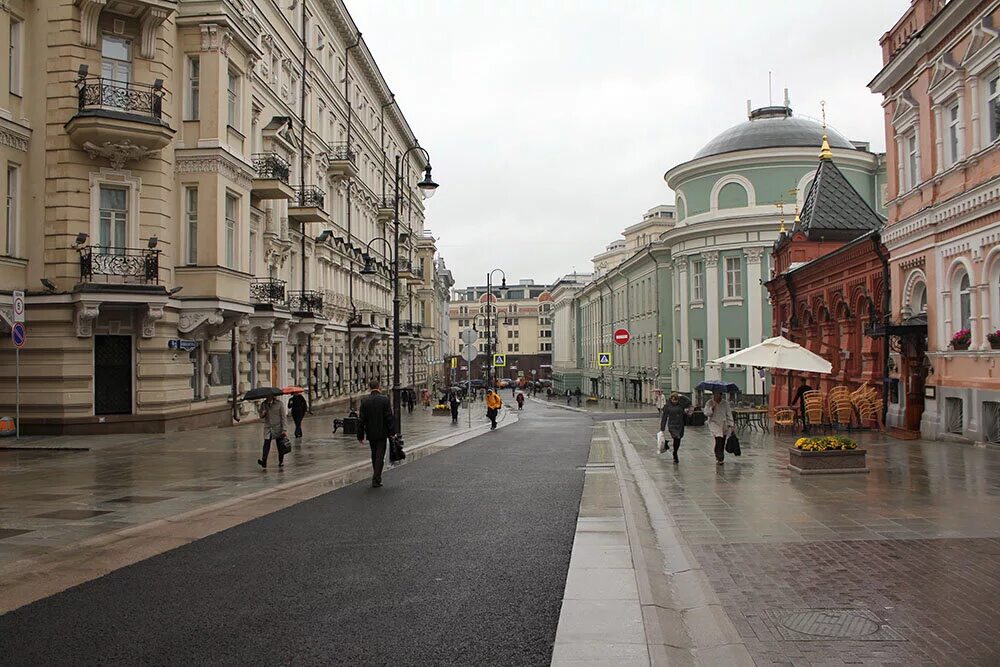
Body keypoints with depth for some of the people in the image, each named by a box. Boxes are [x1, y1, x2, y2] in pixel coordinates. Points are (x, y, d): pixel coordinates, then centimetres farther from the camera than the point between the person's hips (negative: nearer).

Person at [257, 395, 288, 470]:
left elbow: (283, 417, -3)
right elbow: (261, 418, 16)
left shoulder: (279, 404, -2)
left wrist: (284, 430, -9)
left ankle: (281, 462, 19)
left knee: (280, 446, 5)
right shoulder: (263, 404, 7)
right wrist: (262, 414, -9)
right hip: (268, 428, 2)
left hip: (278, 428, -2)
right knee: (266, 445, -14)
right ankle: (264, 463, -23)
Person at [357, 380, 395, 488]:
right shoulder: (385, 399, -9)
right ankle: (376, 480, -6)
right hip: (382, 433, -3)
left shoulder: (365, 401, -3)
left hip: (371, 433, 3)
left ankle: (377, 477, 25)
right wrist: (392, 432, -4)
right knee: (380, 456, 0)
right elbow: (389, 417, -10)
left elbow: (361, 420, -1)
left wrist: (360, 435, 6)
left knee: (374, 455, 17)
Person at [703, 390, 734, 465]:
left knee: (722, 442, 7)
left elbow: (729, 414, 6)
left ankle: (719, 458, 23)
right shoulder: (709, 403, 1)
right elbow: (706, 413, -7)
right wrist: (712, 408, -21)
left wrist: (730, 425, 0)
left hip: (724, 425, 3)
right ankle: (720, 458, -16)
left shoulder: (725, 403, 4)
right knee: (719, 441, -17)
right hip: (715, 425, -3)